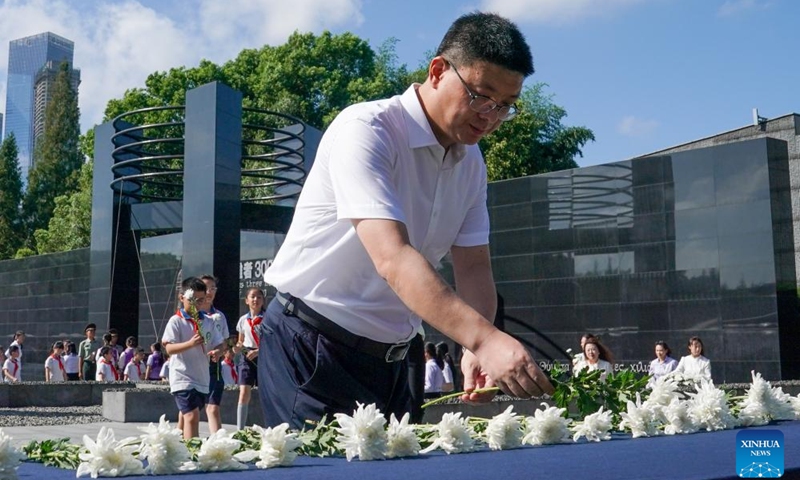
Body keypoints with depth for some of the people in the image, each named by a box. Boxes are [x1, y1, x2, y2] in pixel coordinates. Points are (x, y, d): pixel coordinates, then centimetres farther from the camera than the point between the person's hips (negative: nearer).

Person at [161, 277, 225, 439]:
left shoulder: (208, 322, 9)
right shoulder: (176, 321, -7)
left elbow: (217, 345, 13)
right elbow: (169, 348, -14)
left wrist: (217, 352, -11)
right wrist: (190, 344, -28)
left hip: (202, 378, 6)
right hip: (182, 378, -6)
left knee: (189, 416, 16)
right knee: (192, 415, -16)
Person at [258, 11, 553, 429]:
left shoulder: (471, 163, 4)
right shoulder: (365, 130, -20)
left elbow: (473, 265, 0)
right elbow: (392, 258, -33)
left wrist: (476, 349, -20)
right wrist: (485, 338, -43)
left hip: (389, 360, 7)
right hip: (312, 349, -7)